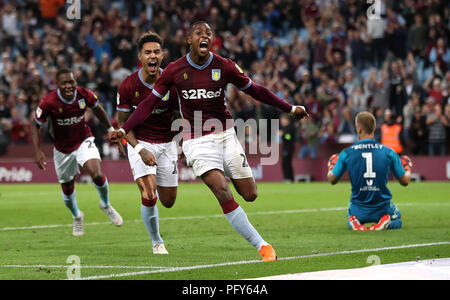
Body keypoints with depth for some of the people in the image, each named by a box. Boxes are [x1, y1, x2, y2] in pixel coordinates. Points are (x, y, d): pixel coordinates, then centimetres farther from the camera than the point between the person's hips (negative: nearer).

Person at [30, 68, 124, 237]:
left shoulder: (84, 95, -18)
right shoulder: (48, 103, -24)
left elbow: (97, 109, 5)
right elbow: (35, 126, -12)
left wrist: (111, 129, 12)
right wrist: (37, 151, -23)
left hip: (84, 141, 0)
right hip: (62, 149, 0)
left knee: (97, 175, -23)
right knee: (67, 189, 11)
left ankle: (106, 205, 9)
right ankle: (76, 217, 44)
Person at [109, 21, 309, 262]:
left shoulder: (225, 67, -3)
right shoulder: (174, 70, -5)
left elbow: (255, 90, 8)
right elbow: (150, 103, 2)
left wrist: (290, 109, 11)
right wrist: (123, 130, -3)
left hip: (225, 135, 3)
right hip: (197, 141, -2)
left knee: (250, 195, -5)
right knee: (222, 192, -21)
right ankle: (262, 246, -17)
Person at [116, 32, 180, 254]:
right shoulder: (128, 85, -13)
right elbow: (123, 123, -6)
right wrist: (140, 149, -19)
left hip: (166, 143, 2)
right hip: (140, 143, -2)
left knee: (168, 201, 6)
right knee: (149, 195, -19)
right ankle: (156, 242, 3)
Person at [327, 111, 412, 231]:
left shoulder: (346, 154, -9)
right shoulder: (388, 152, -9)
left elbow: (332, 180, 1)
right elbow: (405, 181, -1)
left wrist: (331, 168, 24)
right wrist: (408, 170, 22)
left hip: (359, 211, 1)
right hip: (382, 207, -1)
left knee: (350, 218, 37)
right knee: (397, 220, 33)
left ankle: (354, 221, 0)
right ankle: (386, 220, -2)